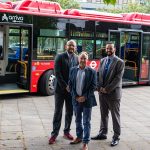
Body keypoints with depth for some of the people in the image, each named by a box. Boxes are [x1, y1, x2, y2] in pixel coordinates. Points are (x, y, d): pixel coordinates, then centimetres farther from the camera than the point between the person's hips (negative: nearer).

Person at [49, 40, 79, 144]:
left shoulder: (77, 59, 6)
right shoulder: (60, 57, -5)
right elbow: (57, 73, -11)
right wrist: (65, 86, -16)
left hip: (72, 89, 3)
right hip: (60, 89, -3)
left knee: (70, 112, 9)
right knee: (58, 112, 0)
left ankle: (67, 131, 23)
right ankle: (54, 134, 7)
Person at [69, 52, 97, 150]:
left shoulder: (92, 71, -3)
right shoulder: (73, 70, 4)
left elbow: (93, 86, -6)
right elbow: (70, 85, 4)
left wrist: (84, 97, -13)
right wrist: (76, 97, -6)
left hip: (87, 100, -3)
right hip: (76, 99, 3)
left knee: (86, 122, 1)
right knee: (78, 120, 16)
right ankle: (79, 137, 33)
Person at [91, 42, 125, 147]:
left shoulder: (119, 62, -8)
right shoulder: (103, 61, 11)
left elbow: (118, 78, -14)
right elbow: (99, 75, 10)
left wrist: (107, 89, -16)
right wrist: (100, 88, -4)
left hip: (113, 93, -5)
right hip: (102, 93, 5)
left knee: (115, 116, 3)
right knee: (103, 114, 15)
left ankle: (116, 137, 13)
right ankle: (103, 133, 27)